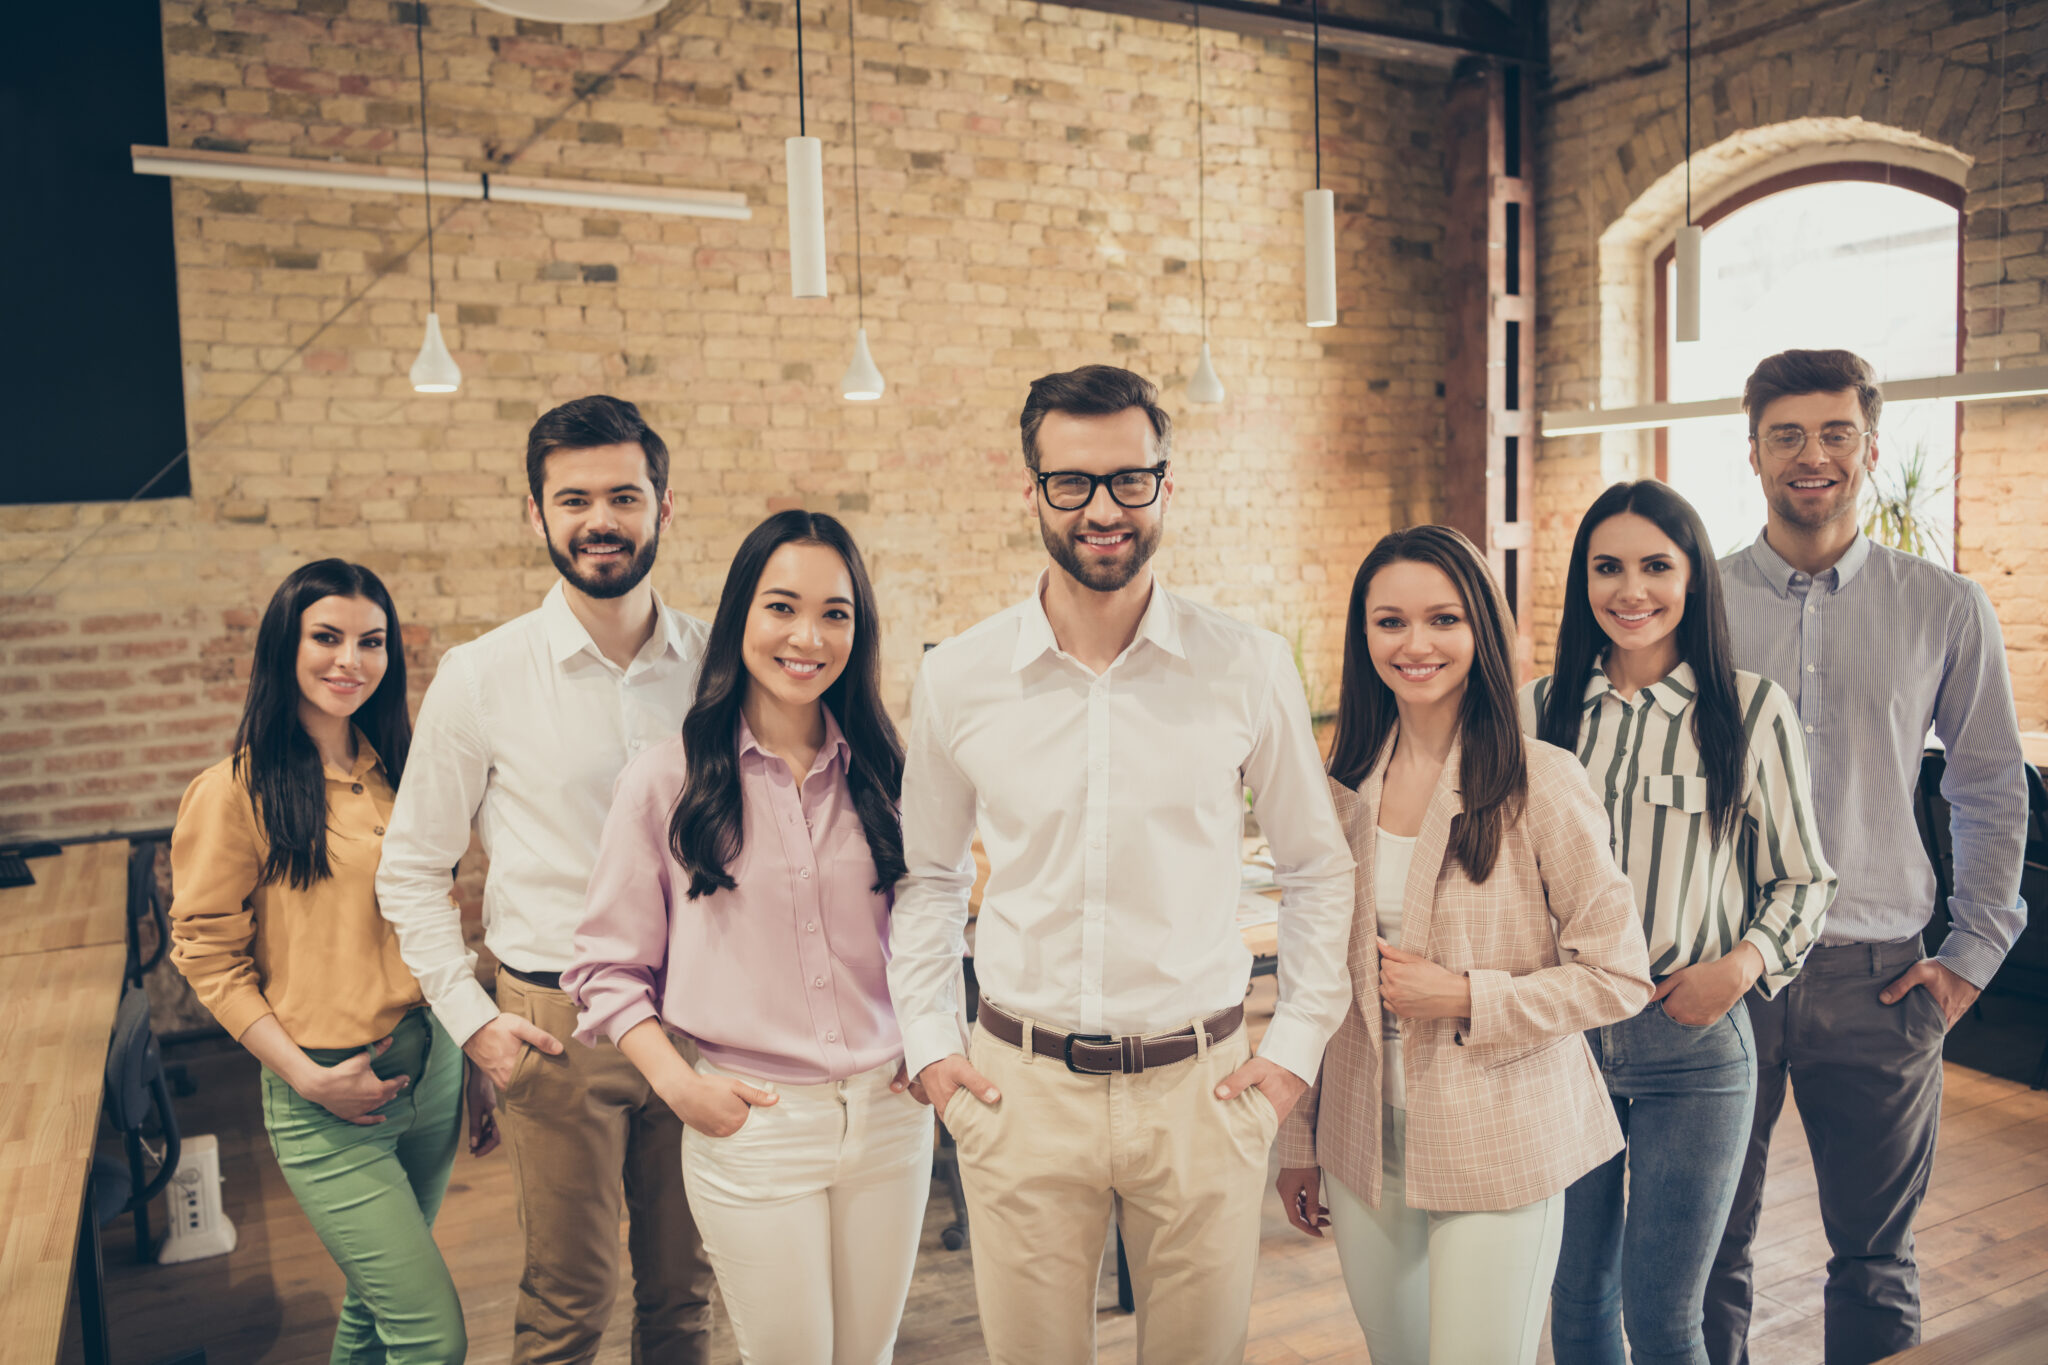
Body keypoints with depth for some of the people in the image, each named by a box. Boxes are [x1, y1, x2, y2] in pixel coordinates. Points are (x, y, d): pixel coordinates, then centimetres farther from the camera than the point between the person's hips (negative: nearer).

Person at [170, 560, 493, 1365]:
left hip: (431, 1071, 5)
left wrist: (477, 1067, 10)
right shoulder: (236, 792, -10)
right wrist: (307, 1077, -14)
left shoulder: (398, 774, 7)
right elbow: (208, 957, -7)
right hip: (327, 1104, -5)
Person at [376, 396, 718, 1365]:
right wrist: (471, 1020, -3)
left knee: (685, 1287, 15)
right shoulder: (480, 677, -5)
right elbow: (411, 870, 3)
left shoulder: (715, 663, -1)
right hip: (559, 1026, -2)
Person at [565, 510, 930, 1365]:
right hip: (749, 1125, -3)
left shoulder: (880, 772, 2)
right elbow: (607, 967, -2)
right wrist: (677, 1083, -11)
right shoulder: (665, 782, -7)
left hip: (889, 1112, 3)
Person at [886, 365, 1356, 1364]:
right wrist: (930, 1046, 5)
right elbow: (927, 876, 11)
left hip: (1200, 1086, 0)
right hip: (1019, 1089, 1)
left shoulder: (1249, 669, -5)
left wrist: (1298, 1045, 2)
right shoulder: (958, 679, -3)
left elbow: (1317, 868, 7)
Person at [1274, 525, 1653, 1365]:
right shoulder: (1342, 789, 2)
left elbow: (1619, 975, -8)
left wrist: (1466, 996, -18)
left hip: (1499, 1152, -4)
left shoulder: (1541, 784, -11)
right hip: (1364, 1150, 4)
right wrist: (1300, 1140, 11)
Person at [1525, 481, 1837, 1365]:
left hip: (1694, 1038, -2)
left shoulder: (1752, 711, -4)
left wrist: (1741, 963, -13)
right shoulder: (1540, 709, 2)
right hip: (1562, 1031, 3)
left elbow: (1803, 879, 4)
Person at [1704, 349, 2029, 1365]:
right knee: (1708, 1249, 10)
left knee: (1876, 1261, 14)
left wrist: (1975, 951, 5)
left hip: (1875, 977, 1)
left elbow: (1992, 792, 11)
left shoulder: (1946, 610, 2)